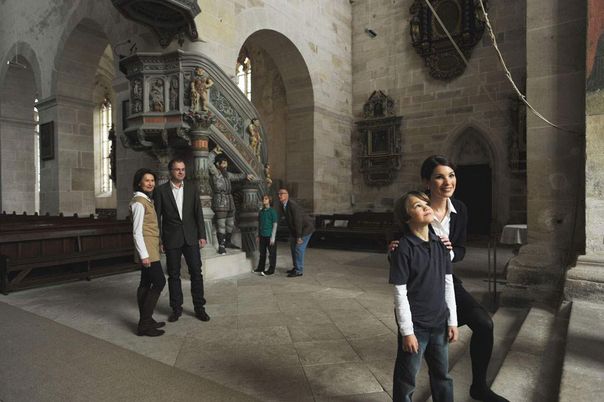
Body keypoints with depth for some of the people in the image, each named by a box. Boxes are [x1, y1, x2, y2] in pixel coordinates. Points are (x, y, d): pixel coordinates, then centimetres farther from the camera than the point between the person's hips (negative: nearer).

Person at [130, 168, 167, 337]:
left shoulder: (146, 200, 15)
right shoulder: (139, 202, -14)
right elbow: (137, 231, -18)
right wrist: (144, 254, -20)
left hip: (150, 247, 10)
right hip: (147, 247, -10)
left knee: (146, 283, 12)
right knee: (159, 282, -9)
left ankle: (145, 321, 20)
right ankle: (144, 324, -3)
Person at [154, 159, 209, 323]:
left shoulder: (192, 188, 4)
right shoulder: (161, 190, -1)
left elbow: (198, 213, 4)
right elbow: (157, 216, -1)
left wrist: (202, 235, -1)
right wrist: (159, 240, -3)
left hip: (191, 237, 2)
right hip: (171, 239, -1)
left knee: (196, 272, 3)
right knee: (174, 275, 8)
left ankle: (199, 307, 15)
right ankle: (176, 308, 22)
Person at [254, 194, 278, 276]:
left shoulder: (272, 211, -8)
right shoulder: (261, 212, 9)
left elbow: (275, 224, -9)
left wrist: (273, 237, -12)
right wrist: (258, 235, 15)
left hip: (269, 236, -6)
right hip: (262, 235, 6)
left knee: (272, 253, 3)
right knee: (262, 253, 16)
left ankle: (271, 270, 11)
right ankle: (260, 268, 28)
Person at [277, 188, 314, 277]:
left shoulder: (292, 205, -29)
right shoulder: (281, 205, -1)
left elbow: (298, 221, -29)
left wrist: (299, 237, -26)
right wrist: (291, 234, 13)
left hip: (306, 227, -9)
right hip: (296, 228, 9)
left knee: (299, 248, -9)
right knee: (293, 247, 12)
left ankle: (299, 271, 0)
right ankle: (296, 267, 24)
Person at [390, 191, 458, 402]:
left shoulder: (440, 243, 1)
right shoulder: (403, 248, -17)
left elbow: (448, 284, 7)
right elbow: (400, 294, -16)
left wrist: (452, 321, 7)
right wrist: (407, 331, -14)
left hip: (439, 323, 6)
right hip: (415, 325, -5)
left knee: (442, 375, 22)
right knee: (406, 379, 11)